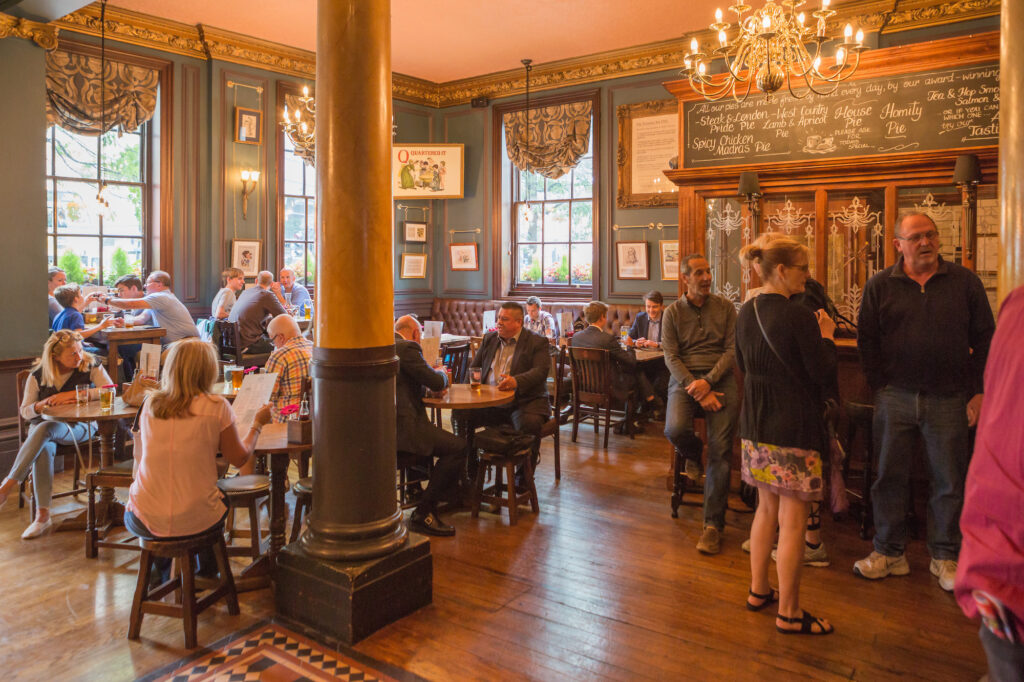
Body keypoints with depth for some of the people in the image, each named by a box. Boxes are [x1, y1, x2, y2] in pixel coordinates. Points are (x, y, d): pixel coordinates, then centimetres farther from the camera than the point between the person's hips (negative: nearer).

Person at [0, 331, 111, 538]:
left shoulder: (90, 365, -2)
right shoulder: (38, 375, 3)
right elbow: (25, 412, 6)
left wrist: (73, 395, -21)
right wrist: (42, 404, -17)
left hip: (79, 426, -2)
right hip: (42, 425, 2)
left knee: (45, 429, -36)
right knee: (43, 448, -34)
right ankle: (42, 515, -34)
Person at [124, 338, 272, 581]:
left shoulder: (151, 403, 0)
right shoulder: (216, 407, -11)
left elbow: (139, 457, 15)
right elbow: (239, 458, 0)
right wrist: (257, 424, 15)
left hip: (145, 522, 3)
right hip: (195, 522, -2)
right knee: (222, 497, 31)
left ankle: (164, 574, 51)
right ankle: (207, 573, 46)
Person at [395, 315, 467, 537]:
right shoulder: (407, 348, -11)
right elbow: (436, 382, -12)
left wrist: (435, 378, 20)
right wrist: (442, 373, 11)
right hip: (399, 427, -10)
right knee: (458, 447, -11)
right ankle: (422, 514, -7)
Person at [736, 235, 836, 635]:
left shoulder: (745, 313, 5)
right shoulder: (799, 317, -18)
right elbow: (822, 372, -12)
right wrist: (826, 336, 4)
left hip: (755, 423, 8)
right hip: (793, 427, -8)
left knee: (766, 508, 20)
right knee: (793, 520, 2)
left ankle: (758, 591, 32)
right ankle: (789, 613, 13)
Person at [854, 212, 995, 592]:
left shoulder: (964, 282, 4)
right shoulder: (880, 286, 3)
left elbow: (985, 339, 5)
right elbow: (867, 340, 5)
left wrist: (978, 391, 0)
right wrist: (879, 386, -1)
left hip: (949, 400, 0)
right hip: (896, 398, 0)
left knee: (949, 481, 8)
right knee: (889, 476, 6)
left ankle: (945, 557, 23)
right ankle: (889, 552, 20)